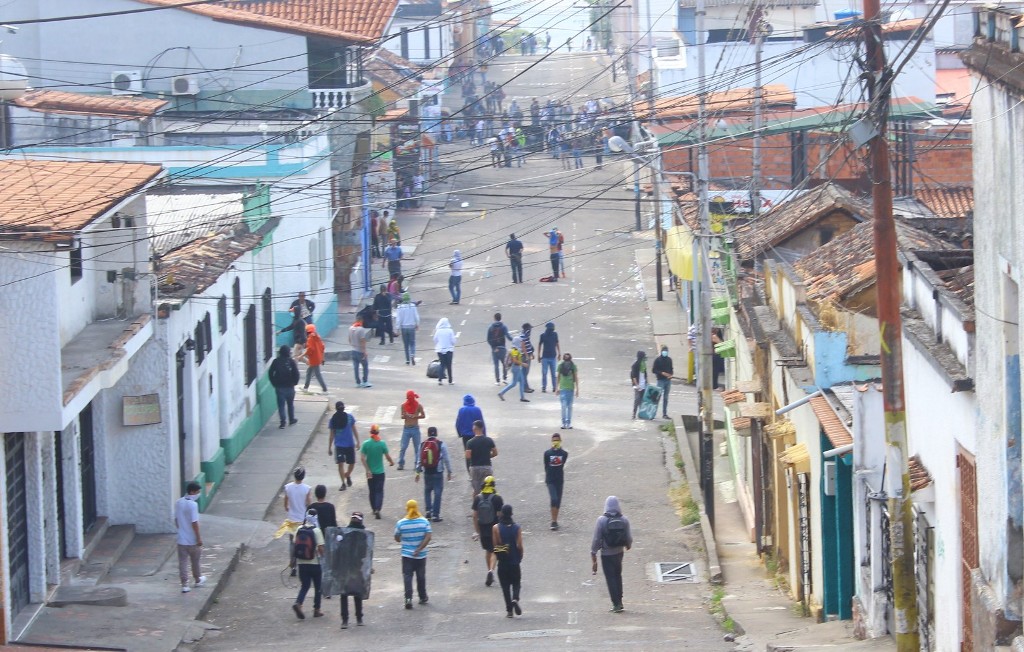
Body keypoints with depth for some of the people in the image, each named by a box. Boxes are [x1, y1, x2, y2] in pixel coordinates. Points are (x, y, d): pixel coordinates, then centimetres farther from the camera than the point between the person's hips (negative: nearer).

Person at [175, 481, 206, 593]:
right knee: (195, 561, 17)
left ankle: (184, 585, 4)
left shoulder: (178, 503, 1)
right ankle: (198, 580, 35)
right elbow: (194, 523, -22)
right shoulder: (193, 505, -21)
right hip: (192, 540, -5)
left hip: (181, 540, 5)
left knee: (183, 562, 6)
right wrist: (199, 538, -14)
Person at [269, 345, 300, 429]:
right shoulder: (291, 362, -6)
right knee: (290, 404, 17)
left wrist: (274, 383, 8)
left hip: (279, 387, 0)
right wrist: (294, 382, 6)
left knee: (281, 404, 2)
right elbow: (296, 374, -9)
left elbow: (270, 373, -1)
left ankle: (282, 422, -4)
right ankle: (291, 420, 25)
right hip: (289, 387, 0)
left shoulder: (276, 361, -2)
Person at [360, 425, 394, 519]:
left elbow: (362, 458, -11)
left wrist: (367, 470, -9)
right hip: (380, 472, -2)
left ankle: (374, 509, 26)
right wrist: (392, 462, 15)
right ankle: (377, 510, -16)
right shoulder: (382, 443, -10)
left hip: (370, 472, 2)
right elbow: (387, 456, -6)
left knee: (372, 491, 17)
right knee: (379, 491, 1)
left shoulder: (366, 444, -7)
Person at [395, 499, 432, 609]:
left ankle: (408, 598, -15)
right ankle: (423, 598, 27)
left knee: (407, 576, 0)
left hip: (406, 555, -1)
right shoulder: (424, 522, -5)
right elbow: (428, 537, -13)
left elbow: (397, 538, 2)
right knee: (421, 576, 16)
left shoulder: (400, 523, -7)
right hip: (421, 555, 1)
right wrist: (419, 549, -14)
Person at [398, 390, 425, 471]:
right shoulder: (404, 405, 3)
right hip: (406, 428, 1)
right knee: (403, 447, -3)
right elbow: (402, 416, 9)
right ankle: (401, 464, 2)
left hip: (415, 428, -1)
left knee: (417, 448, 2)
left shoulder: (418, 406, -1)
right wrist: (405, 415, -15)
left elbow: (423, 416, 5)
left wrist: (415, 416, -12)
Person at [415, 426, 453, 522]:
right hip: (438, 472, -3)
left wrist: (418, 472, 17)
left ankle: (428, 510, 10)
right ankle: (435, 515, -1)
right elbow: (446, 459, -4)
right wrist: (449, 471, 5)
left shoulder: (423, 445, 0)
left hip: (427, 472, 3)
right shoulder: (441, 445, -7)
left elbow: (419, 460, 6)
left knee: (427, 491, 21)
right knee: (437, 492, 2)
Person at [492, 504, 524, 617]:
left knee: (505, 586, 8)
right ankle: (515, 599, -15)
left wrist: (499, 556, 10)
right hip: (515, 561, 0)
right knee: (516, 583, 13)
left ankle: (509, 610, 4)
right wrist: (520, 557, 7)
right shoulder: (517, 528, -6)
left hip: (502, 562, 0)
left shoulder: (496, 528, -6)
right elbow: (519, 545, -9)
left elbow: (495, 545, -7)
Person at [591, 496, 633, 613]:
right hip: (619, 552, 4)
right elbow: (629, 537, 1)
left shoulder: (602, 520, -15)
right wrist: (628, 546, 24)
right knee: (618, 576, 21)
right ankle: (619, 602, 25)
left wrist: (593, 552, -2)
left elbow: (596, 539, -13)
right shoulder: (624, 520, -7)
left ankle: (617, 604, 1)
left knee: (610, 578, 4)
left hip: (606, 554, -4)